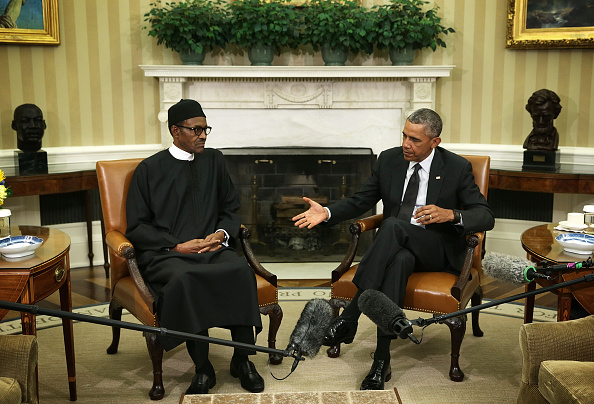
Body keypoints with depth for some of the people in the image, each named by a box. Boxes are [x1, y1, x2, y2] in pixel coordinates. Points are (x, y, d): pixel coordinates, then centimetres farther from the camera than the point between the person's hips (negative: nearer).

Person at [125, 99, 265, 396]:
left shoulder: (213, 160, 17)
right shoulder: (149, 169, 6)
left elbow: (231, 209, 21)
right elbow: (137, 228, 2)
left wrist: (222, 233, -2)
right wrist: (177, 246, -11)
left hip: (211, 248, 3)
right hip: (164, 254, -2)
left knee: (240, 270, -30)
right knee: (185, 279, -37)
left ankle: (242, 360, -17)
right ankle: (202, 369, -24)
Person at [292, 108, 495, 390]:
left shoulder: (457, 167, -4)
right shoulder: (389, 160, 5)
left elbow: (486, 217, -6)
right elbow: (360, 201, 10)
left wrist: (451, 214, -27)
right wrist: (327, 213, -9)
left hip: (438, 250, -3)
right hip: (398, 246, 3)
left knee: (393, 225, -35)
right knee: (400, 260, -37)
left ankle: (348, 317, -36)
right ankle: (381, 360, -36)